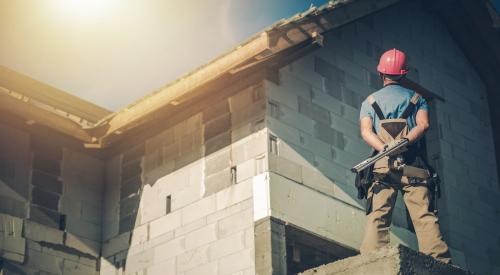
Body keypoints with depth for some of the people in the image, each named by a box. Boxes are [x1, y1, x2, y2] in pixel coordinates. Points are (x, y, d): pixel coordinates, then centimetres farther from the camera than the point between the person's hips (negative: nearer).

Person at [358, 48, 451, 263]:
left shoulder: (369, 101, 19)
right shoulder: (417, 98, 19)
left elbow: (366, 131, 2)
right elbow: (423, 124, 0)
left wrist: (385, 149, -12)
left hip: (382, 164, 0)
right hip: (412, 164, 0)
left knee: (377, 217, -5)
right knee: (424, 215, -8)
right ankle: (440, 262, -19)